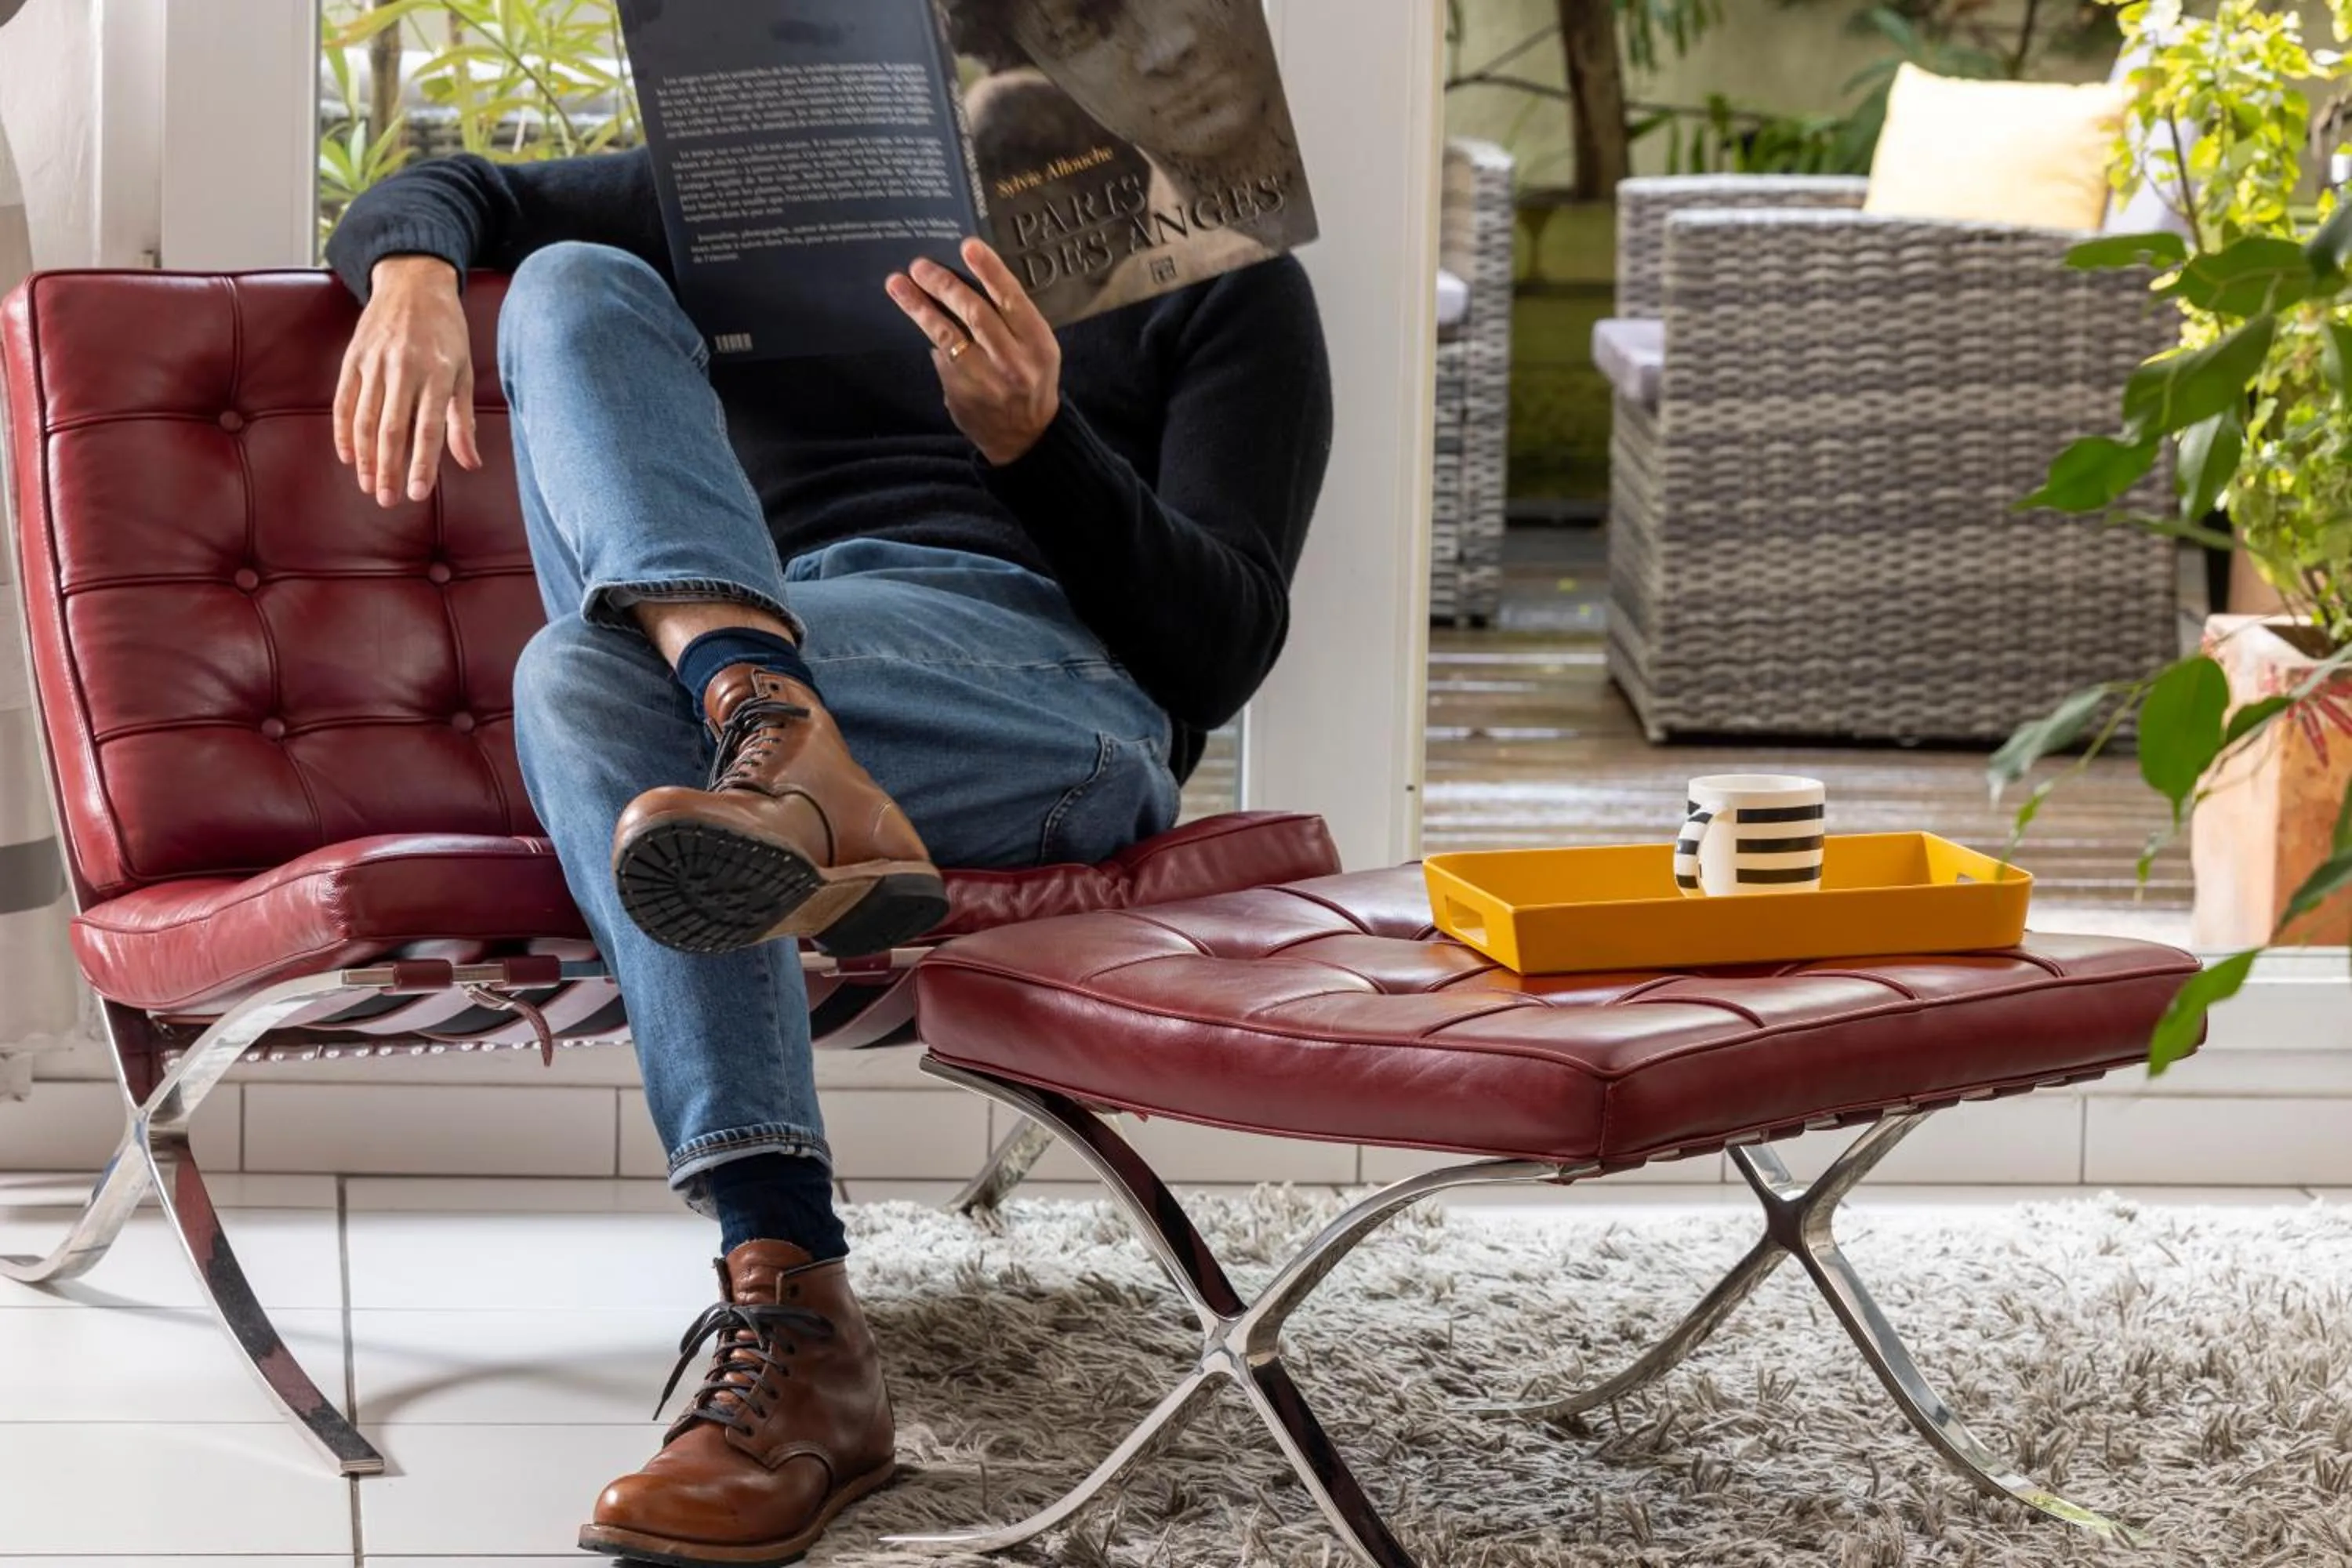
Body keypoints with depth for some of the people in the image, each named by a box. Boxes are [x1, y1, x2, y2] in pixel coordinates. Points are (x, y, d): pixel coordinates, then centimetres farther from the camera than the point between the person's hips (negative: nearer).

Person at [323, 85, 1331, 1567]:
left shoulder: (1222, 282, 17)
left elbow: (1222, 652, 3)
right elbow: (431, 198, 23)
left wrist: (1033, 437, -15)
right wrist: (414, 280, -4)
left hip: (1045, 695, -4)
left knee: (591, 673, -33)